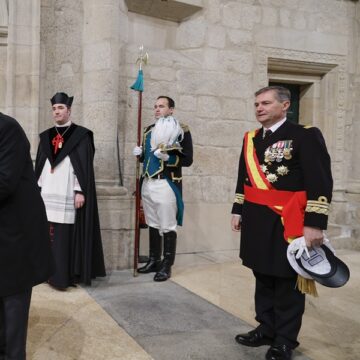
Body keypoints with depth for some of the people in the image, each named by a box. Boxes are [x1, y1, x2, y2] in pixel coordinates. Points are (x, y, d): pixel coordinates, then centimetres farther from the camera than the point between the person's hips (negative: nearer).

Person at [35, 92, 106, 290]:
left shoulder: (81, 135, -1)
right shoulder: (46, 136, 15)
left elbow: (85, 166, -6)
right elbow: (39, 165, 17)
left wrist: (80, 191, -13)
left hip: (68, 195, -5)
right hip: (47, 194, 5)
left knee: (66, 235, -5)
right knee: (49, 235, 5)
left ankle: (64, 275, 3)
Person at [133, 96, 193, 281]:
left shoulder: (182, 130, -4)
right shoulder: (149, 130, 15)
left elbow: (187, 160, -8)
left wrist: (167, 157, -22)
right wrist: (139, 153, 1)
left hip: (167, 184, -6)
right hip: (147, 183, 7)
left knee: (167, 227, -2)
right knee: (152, 224, 13)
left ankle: (166, 266, 8)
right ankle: (154, 261, 24)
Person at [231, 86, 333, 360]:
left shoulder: (306, 136, -9)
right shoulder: (251, 139, 12)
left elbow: (321, 182, -14)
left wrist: (315, 223, -19)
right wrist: (238, 211, 15)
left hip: (286, 223, -6)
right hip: (256, 222, 6)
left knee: (287, 283, 5)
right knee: (263, 278, 15)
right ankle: (266, 329, 30)